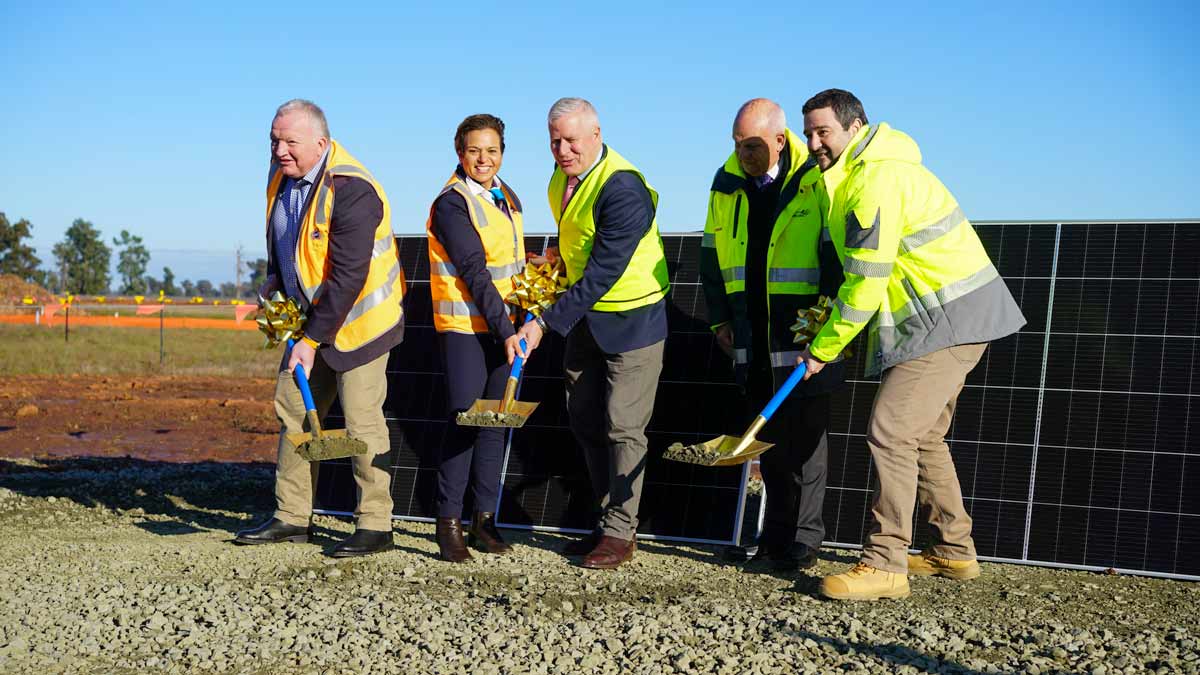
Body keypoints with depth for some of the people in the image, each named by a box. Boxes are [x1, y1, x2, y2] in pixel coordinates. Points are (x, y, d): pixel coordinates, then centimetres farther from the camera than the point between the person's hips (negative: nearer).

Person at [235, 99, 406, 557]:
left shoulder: (351, 191, -26)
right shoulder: (282, 174, 1)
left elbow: (347, 278, -28)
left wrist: (313, 340, -26)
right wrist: (275, 278, 11)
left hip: (355, 318, -9)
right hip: (309, 314, 9)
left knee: (361, 420, -6)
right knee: (293, 409, 10)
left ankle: (375, 525, 4)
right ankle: (292, 518, 19)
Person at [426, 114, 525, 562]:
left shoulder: (506, 196, 11)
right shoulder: (451, 204, -13)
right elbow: (474, 273, -18)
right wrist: (505, 331, -21)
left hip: (502, 322, 7)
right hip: (465, 326, -7)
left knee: (495, 419, 7)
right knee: (465, 419, -9)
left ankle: (485, 517, 14)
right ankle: (448, 522, -1)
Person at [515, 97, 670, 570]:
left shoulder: (623, 189, -25)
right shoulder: (562, 176, 1)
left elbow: (602, 274, -28)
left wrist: (548, 323, -28)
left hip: (632, 319, -8)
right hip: (585, 315, 9)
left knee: (623, 427, -5)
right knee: (586, 421, 11)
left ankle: (621, 532, 4)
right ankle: (608, 522, 21)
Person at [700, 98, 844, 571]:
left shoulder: (816, 181, -9)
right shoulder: (727, 184, 7)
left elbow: (838, 251, -8)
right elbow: (712, 254, 15)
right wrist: (719, 317, 10)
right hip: (752, 335, 5)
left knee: (806, 437, -1)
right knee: (769, 435, 11)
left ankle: (804, 539, 7)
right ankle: (778, 532, 20)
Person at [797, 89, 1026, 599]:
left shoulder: (876, 179, -19)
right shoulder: (854, 174, 14)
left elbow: (867, 283, -19)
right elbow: (864, 274, 21)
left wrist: (824, 348, -11)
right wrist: (829, 320, 11)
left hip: (948, 318, -11)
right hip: (945, 316, 11)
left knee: (890, 431, -15)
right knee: (922, 435, 18)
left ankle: (884, 566, -13)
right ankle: (953, 552, 28)